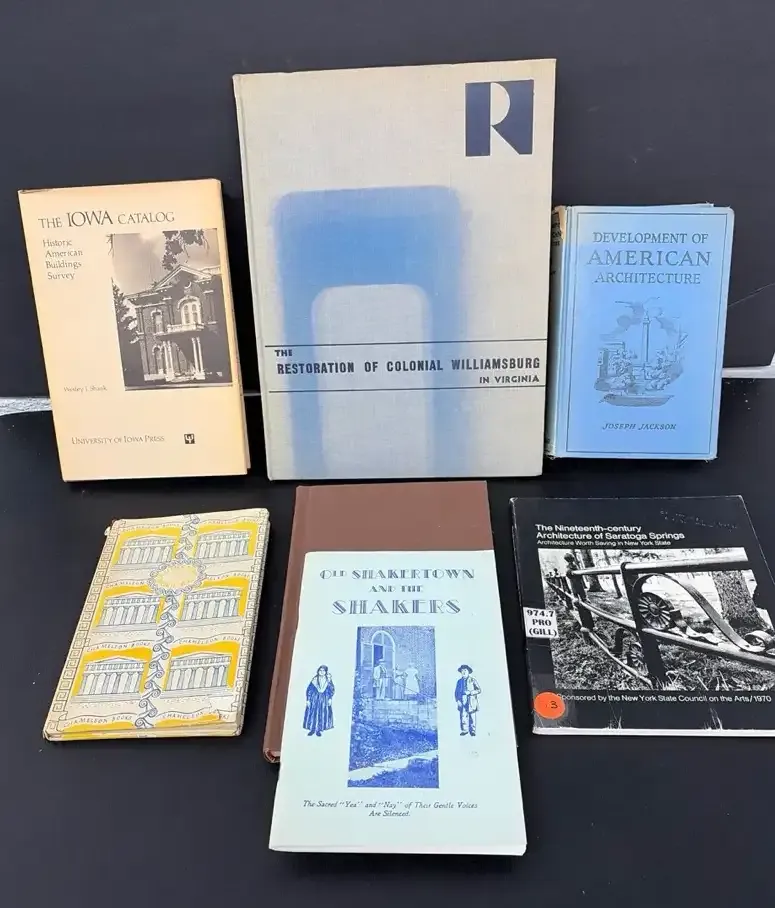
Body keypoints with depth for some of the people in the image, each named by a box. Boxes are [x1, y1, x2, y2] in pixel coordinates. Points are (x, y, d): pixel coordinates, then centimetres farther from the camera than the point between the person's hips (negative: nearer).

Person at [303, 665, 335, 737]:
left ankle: (319, 730, 11)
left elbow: (332, 690, 2)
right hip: (314, 700, 0)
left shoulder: (328, 681, 0)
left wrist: (330, 699, -7)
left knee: (322, 715, 1)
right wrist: (308, 700, -5)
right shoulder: (314, 680, -3)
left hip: (324, 701, 1)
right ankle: (312, 729, 10)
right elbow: (309, 690, -1)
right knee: (312, 714, -2)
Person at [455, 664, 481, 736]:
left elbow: (479, 690, 0)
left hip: (471, 701, -2)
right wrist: (457, 700, -1)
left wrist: (470, 692, -11)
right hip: (463, 701, 2)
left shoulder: (473, 680, 4)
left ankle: (472, 731, 9)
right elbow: (456, 692, 13)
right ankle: (464, 730, 6)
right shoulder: (459, 681, 13)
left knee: (472, 716, -2)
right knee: (463, 716, -6)